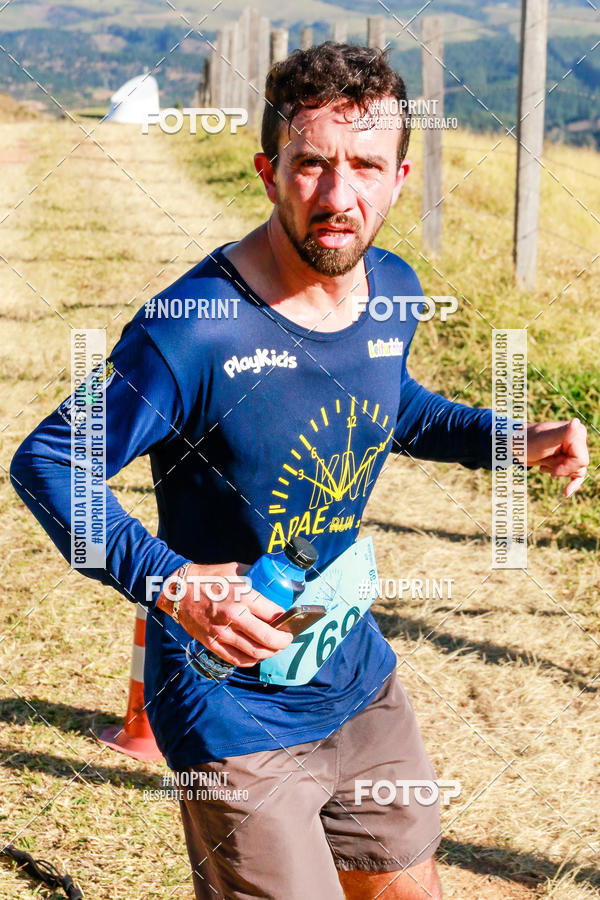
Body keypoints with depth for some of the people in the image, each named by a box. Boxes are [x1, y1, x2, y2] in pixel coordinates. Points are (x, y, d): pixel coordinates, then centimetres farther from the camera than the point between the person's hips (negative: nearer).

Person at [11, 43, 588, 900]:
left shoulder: (393, 291, -3)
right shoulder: (192, 329, -25)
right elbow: (47, 463, -18)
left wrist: (508, 439, 4)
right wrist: (173, 584, -30)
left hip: (359, 678, 7)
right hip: (236, 712, -7)